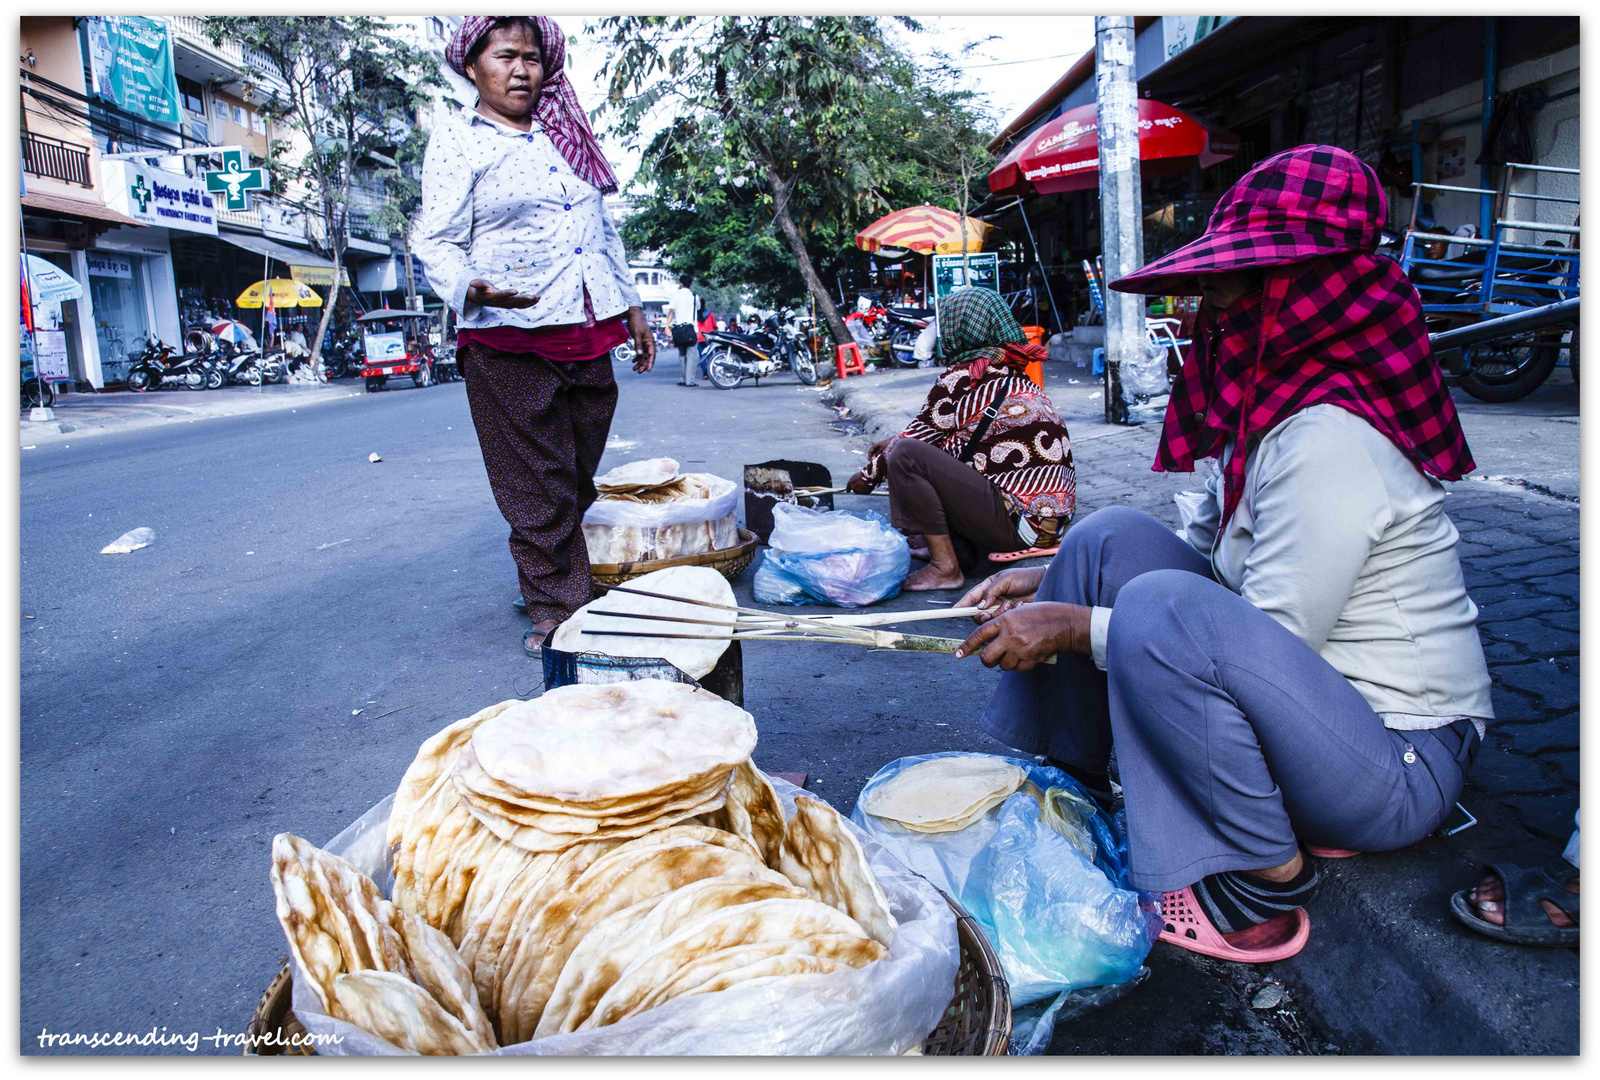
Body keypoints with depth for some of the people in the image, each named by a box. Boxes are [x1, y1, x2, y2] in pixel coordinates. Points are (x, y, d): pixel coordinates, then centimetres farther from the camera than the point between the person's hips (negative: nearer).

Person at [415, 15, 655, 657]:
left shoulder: (567, 135, 21)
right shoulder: (455, 140, 3)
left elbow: (604, 230, 26)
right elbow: (436, 243, -4)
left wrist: (631, 306, 21)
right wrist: (472, 288, -25)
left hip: (589, 334, 6)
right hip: (509, 340, -6)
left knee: (577, 477, 10)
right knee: (536, 483, -3)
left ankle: (547, 583, 27)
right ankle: (555, 609, 8)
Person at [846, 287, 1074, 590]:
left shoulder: (961, 378, -11)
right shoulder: (1012, 373, 15)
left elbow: (915, 439, -1)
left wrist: (869, 475, 15)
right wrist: (896, 441, 35)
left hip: (1019, 523, -9)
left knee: (906, 455, -14)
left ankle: (945, 567, -10)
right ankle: (959, 546, 11)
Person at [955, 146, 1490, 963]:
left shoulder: (1332, 435, -24)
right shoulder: (1276, 402, 4)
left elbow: (1274, 642, -25)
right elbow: (1200, 548, 12)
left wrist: (1076, 627, -21)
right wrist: (1056, 584, 3)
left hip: (1400, 763, -9)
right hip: (1319, 699, 9)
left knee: (1163, 610, -34)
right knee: (1113, 537, -3)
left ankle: (1265, 884, -12)